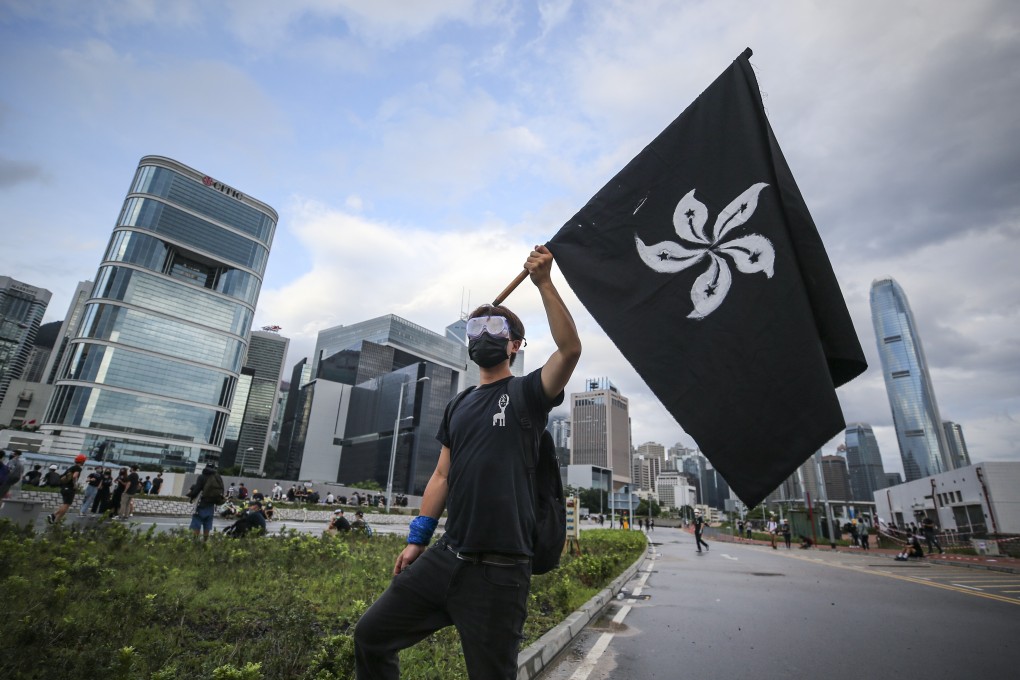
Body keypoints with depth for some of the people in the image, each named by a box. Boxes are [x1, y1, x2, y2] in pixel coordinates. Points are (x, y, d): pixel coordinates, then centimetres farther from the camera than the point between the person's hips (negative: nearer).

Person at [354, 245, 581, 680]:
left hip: (499, 569, -5)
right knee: (371, 636, 10)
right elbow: (442, 475, 15)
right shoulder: (459, 406, 14)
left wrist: (544, 283, -25)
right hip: (446, 557, 6)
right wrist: (417, 538, 12)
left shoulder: (527, 393, -3)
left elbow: (569, 349, -21)